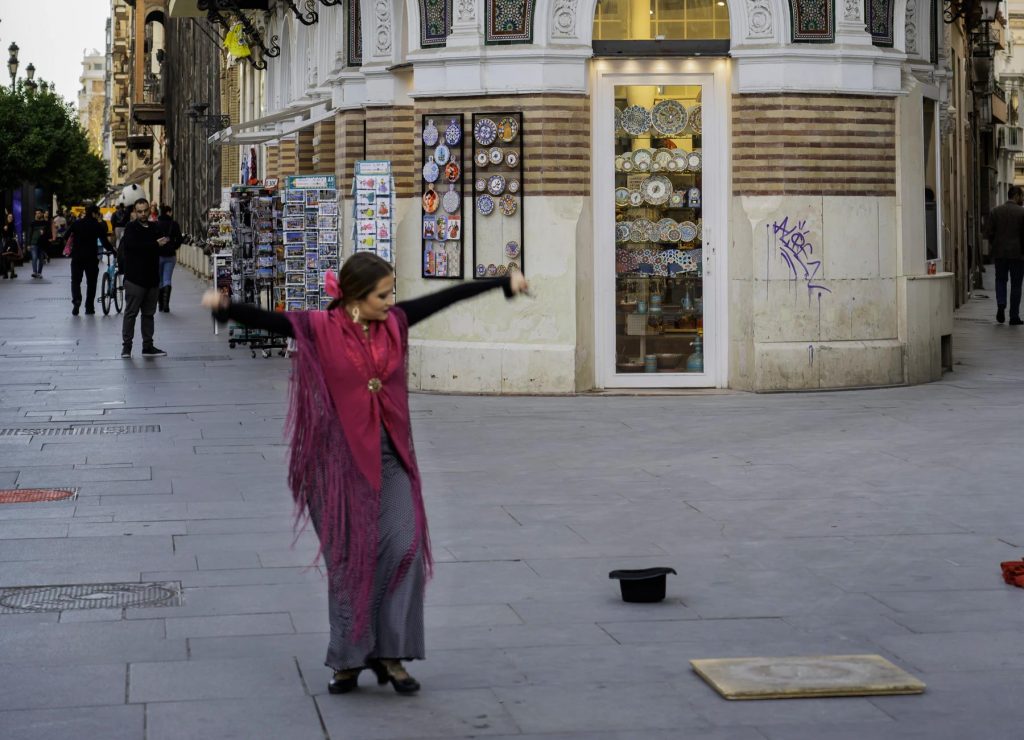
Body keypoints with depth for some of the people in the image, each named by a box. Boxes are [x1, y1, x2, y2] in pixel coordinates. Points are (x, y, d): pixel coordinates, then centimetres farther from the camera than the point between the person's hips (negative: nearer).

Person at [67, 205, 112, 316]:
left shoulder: (76, 224, 5)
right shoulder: (97, 226, -4)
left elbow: (67, 237, 4)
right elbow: (104, 241, -7)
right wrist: (111, 250, 5)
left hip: (77, 256, 2)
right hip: (91, 257, -2)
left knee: (75, 280, 9)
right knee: (91, 282, 8)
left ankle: (76, 299, -18)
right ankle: (89, 307, 6)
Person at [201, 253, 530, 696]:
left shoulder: (394, 323, 2)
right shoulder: (320, 329, -10)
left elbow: (448, 297, 10)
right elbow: (266, 320, -23)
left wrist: (504, 283, 16)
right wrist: (225, 307, -42)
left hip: (390, 456, 4)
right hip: (341, 458, -4)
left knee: (404, 548, -5)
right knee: (350, 557, 3)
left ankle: (389, 653, 6)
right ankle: (349, 658, 16)